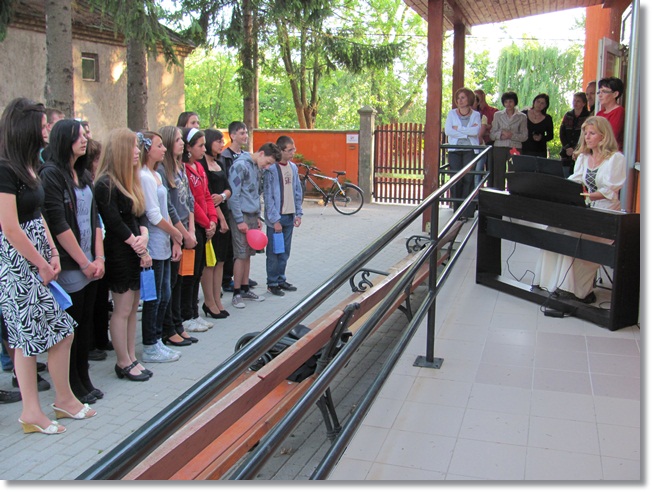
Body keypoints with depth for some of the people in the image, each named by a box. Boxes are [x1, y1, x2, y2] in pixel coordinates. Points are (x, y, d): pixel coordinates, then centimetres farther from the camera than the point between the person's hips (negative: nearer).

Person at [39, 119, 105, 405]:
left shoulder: (84, 175, 13)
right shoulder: (50, 174, -11)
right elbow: (58, 225, -16)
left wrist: (99, 258, 1)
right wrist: (84, 263, -12)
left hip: (90, 265, 7)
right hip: (68, 266, -7)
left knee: (86, 322, 13)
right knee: (70, 326, 3)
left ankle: (84, 379, 26)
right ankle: (73, 387, 16)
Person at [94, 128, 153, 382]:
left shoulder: (130, 181, 12)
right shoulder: (105, 185, -15)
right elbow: (115, 224, -17)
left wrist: (144, 236, -9)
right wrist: (140, 249, -11)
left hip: (135, 254, 9)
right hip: (119, 254, -9)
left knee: (132, 308, 13)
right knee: (122, 310, 1)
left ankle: (131, 359, 23)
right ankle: (123, 364, 13)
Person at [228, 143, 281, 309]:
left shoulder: (257, 168, 13)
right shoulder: (240, 165, -13)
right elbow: (233, 195, -16)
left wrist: (258, 217, 15)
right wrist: (240, 221, -16)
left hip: (252, 216, 8)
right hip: (241, 216, -8)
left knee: (248, 254, 12)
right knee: (241, 255, -5)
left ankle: (245, 289, 22)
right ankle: (237, 294, 3)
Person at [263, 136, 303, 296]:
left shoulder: (293, 167, 8)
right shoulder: (271, 169, -13)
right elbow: (268, 197, -14)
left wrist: (298, 213, 7)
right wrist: (275, 220, -16)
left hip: (289, 217, 7)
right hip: (276, 218, -6)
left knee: (285, 252, 14)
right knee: (274, 252, 3)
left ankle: (281, 280, 26)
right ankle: (272, 284, 13)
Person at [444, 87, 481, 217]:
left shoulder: (476, 115, 8)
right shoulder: (452, 113, 11)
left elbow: (476, 131, -10)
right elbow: (448, 131, -4)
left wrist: (458, 128, -8)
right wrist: (467, 132, -7)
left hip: (470, 150, -1)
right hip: (454, 150, 1)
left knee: (468, 179, -7)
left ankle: (467, 211, -3)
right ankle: (456, 210, 4)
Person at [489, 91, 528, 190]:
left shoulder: (522, 117, 7)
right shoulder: (498, 115, 11)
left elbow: (524, 136, 3)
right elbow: (492, 135, 7)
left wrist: (512, 135, -12)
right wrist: (501, 133, -12)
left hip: (515, 148, -1)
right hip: (499, 148, 1)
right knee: (498, 176, -1)